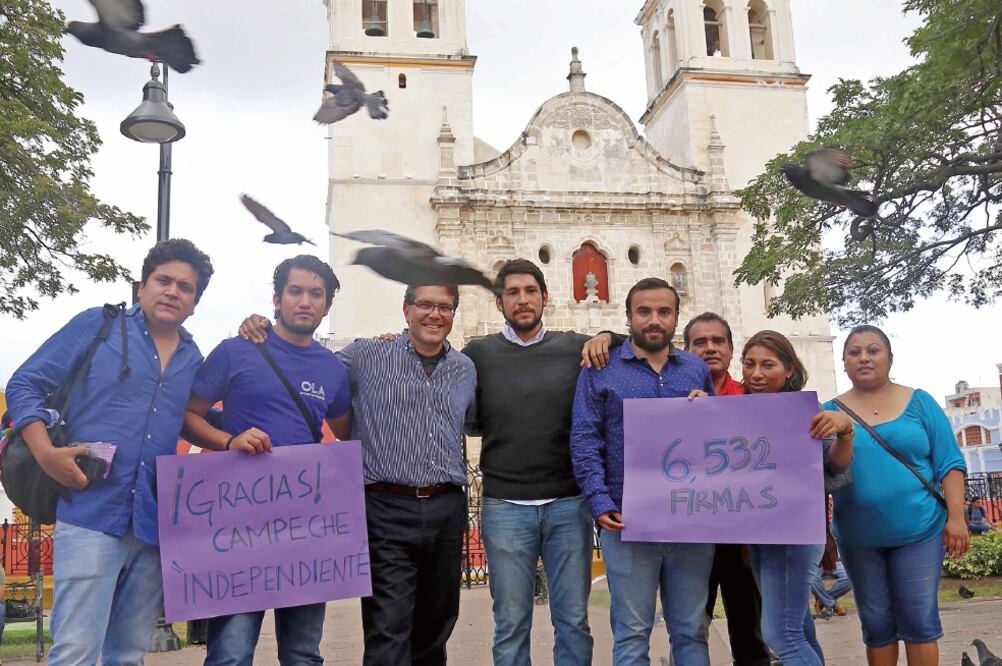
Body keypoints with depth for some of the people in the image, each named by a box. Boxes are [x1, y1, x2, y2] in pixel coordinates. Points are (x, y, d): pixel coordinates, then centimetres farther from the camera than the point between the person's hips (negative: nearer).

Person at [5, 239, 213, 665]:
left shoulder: (193, 360, 15)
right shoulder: (97, 325, 3)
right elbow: (24, 385, 1)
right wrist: (46, 453, -12)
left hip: (156, 527, 5)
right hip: (91, 517, -4)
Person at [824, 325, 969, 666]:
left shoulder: (918, 402, 1)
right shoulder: (832, 412, 2)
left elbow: (949, 462, 0)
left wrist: (956, 517, -7)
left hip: (918, 531, -1)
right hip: (859, 538, 1)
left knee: (919, 621, 4)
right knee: (876, 624, 11)